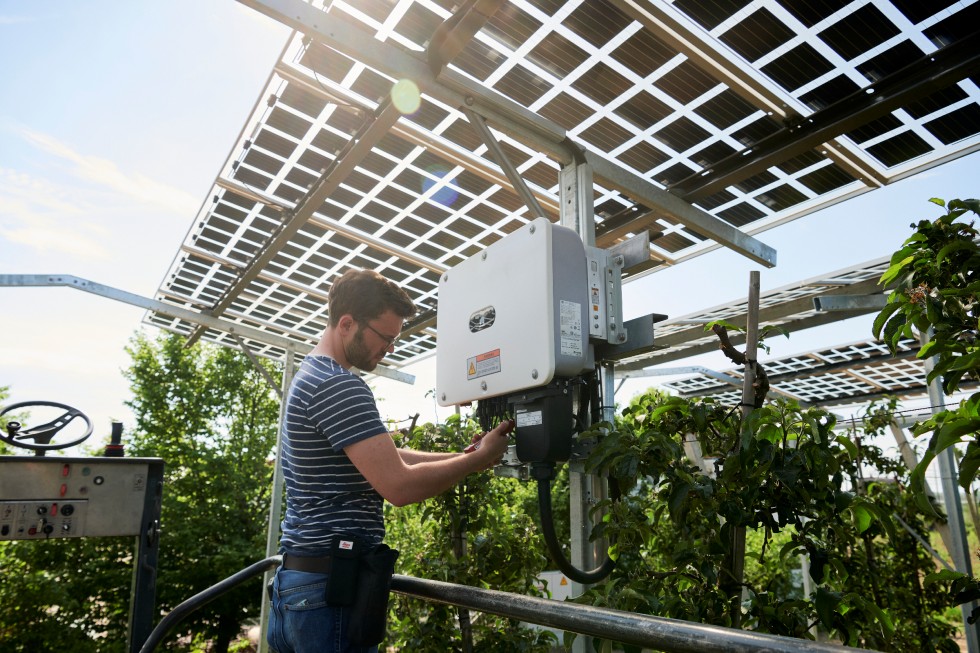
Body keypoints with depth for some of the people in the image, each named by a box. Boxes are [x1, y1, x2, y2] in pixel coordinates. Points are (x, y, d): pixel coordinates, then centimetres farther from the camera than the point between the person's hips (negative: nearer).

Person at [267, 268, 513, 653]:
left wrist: (462, 456, 5)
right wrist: (480, 459, -12)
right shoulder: (338, 386, -20)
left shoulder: (311, 377, 13)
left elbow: (384, 459, 14)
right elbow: (399, 485, -25)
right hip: (331, 582, -10)